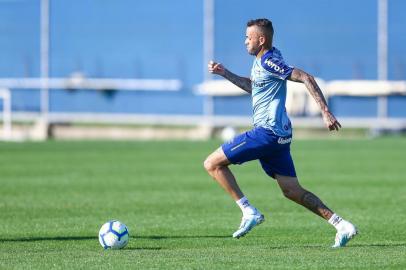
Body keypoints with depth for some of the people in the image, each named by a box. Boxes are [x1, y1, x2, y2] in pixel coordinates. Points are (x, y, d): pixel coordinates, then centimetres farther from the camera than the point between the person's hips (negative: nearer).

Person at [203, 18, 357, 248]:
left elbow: (306, 78, -20)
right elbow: (253, 86, 35)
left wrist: (326, 112, -25)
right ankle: (341, 225, 2)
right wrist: (225, 73, 26)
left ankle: (250, 212, -8)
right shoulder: (261, 60, 16)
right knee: (292, 191, 9)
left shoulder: (269, 62, -13)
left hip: (268, 132, -10)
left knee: (212, 164, -5)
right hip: (280, 135, 10)